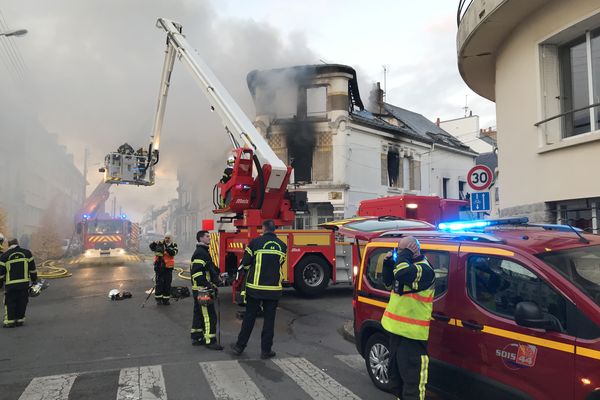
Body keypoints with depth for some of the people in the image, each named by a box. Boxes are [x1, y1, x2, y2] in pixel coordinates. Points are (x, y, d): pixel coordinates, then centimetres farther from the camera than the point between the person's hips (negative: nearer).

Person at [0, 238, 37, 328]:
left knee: (10, 302, 7)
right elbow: (32, 268, 7)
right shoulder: (27, 253, 3)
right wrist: (34, 279, 16)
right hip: (24, 283, 2)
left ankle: (10, 321, 4)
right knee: (22, 303, 10)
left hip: (10, 284, -2)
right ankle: (20, 320, 13)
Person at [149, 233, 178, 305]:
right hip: (159, 266, -2)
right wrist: (154, 243, -34)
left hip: (168, 267, 2)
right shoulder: (160, 243, -1)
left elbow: (174, 252, -17)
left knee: (167, 283, 7)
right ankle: (158, 299, 10)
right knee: (159, 283, 0)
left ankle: (165, 299, 18)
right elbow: (152, 247, -13)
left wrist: (168, 249, -35)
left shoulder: (173, 245, 1)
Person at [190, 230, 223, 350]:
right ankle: (210, 341, -3)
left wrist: (213, 286, 22)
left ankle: (196, 338, 24)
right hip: (202, 290, -11)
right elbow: (197, 273, -24)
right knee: (209, 315, -7)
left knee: (199, 314, 16)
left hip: (200, 290, 11)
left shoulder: (203, 252, 18)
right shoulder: (200, 253, -16)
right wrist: (208, 287, -22)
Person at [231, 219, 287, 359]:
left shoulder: (256, 242, -8)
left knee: (249, 317, 10)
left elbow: (245, 263, -4)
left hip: (255, 286, -1)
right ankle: (266, 350, 14)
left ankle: (240, 346, 21)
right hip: (274, 288, 1)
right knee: (269, 319, 9)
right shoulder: (282, 245, 2)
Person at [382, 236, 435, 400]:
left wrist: (405, 254, -21)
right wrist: (388, 264, 5)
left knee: (412, 376, -5)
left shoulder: (424, 269, -18)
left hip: (411, 333, -10)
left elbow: (402, 274, -37)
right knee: (400, 370, 24)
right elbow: (389, 284, 20)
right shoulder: (407, 265, 13)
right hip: (397, 328, 10)